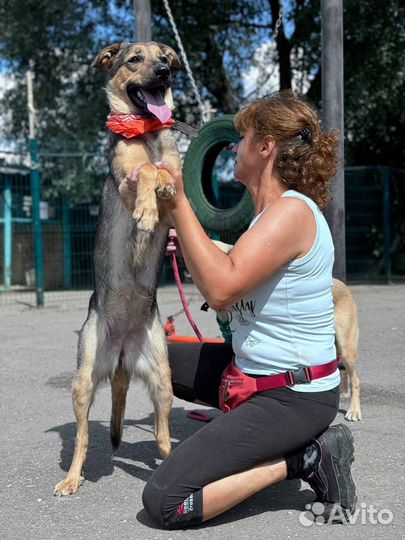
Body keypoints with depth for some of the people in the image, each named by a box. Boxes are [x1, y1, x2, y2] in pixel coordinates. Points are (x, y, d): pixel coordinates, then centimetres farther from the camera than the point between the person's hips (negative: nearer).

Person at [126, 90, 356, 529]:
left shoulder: (292, 211, -21)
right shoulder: (274, 210, 10)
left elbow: (221, 289, -32)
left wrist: (178, 204, -24)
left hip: (293, 395, -10)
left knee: (163, 502, -15)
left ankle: (304, 458, -3)